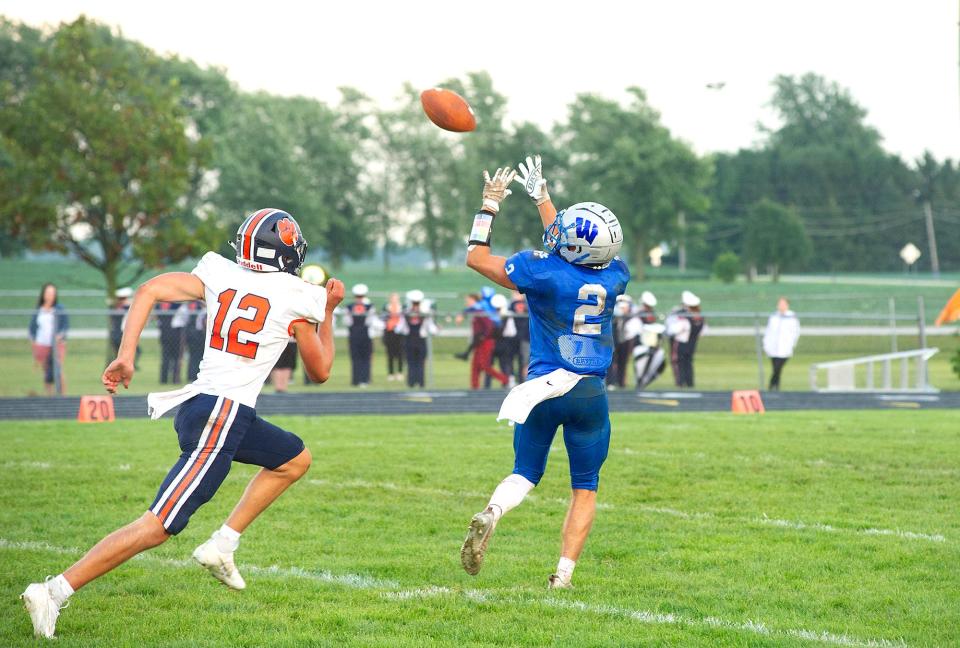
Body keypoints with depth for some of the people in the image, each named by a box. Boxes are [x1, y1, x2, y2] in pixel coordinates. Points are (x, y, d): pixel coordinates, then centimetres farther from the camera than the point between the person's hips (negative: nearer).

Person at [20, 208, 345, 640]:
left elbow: (150, 290, -3)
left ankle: (221, 546, 19)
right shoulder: (298, 298, -2)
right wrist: (328, 311, 23)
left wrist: (125, 356, -6)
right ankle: (54, 592, -17)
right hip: (224, 414, -8)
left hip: (196, 405, 8)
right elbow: (320, 371, 11)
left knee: (295, 459, 27)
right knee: (159, 526, -10)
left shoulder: (218, 273, 10)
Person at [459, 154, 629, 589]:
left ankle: (492, 513, -15)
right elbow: (570, 249, 19)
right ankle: (564, 572, 0)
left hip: (543, 388, -1)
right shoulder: (615, 276, -1)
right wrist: (541, 197, 30)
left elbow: (476, 258, 1)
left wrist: (489, 205, 11)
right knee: (585, 487, 12)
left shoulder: (542, 271, -13)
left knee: (526, 472, 16)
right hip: (590, 393, 1)